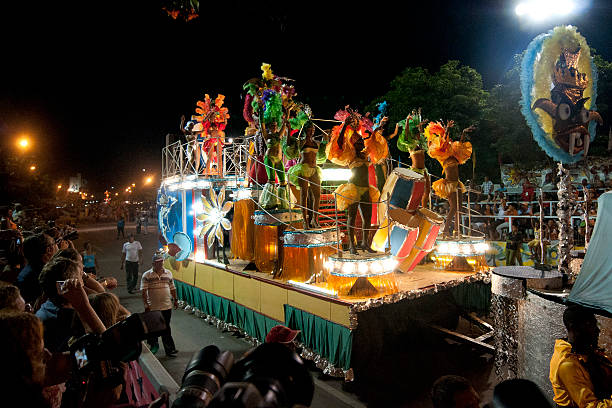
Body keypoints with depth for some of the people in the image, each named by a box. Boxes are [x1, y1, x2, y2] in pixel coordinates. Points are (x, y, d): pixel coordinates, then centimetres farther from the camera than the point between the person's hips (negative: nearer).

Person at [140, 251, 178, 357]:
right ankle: (153, 346, 34)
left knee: (166, 329, 7)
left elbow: (172, 288, 15)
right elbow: (143, 291, -9)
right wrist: (146, 305, -13)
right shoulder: (147, 275, -6)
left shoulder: (168, 273, 6)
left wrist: (175, 299, 13)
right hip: (152, 307, -2)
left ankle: (169, 349, 13)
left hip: (167, 306, 2)